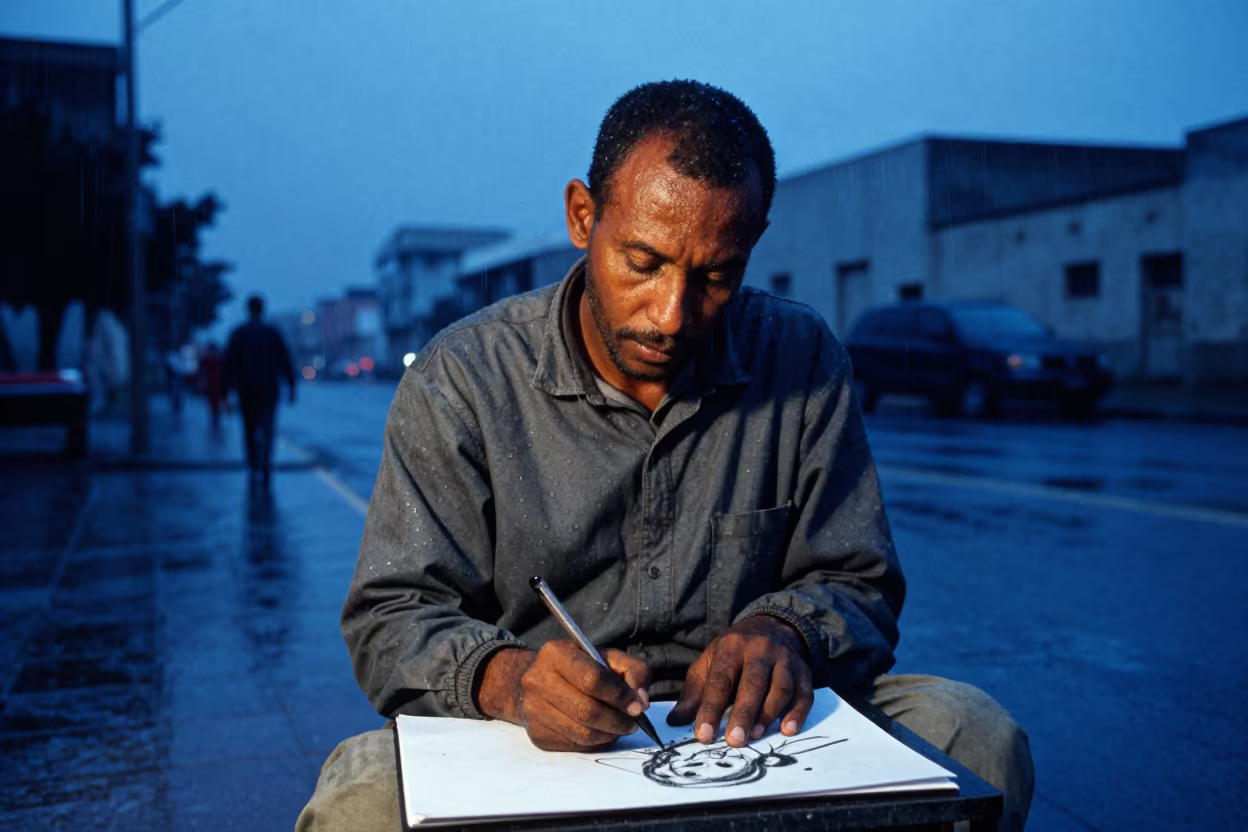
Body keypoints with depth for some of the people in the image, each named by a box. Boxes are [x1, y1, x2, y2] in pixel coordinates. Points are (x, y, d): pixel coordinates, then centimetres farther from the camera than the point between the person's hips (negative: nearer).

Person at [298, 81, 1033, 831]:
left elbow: (856, 585, 8)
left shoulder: (804, 363, 3)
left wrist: (786, 632, -17)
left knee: (976, 740, -21)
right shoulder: (461, 380, -3)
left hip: (748, 738, 4)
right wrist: (505, 677, -29)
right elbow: (394, 616, -6)